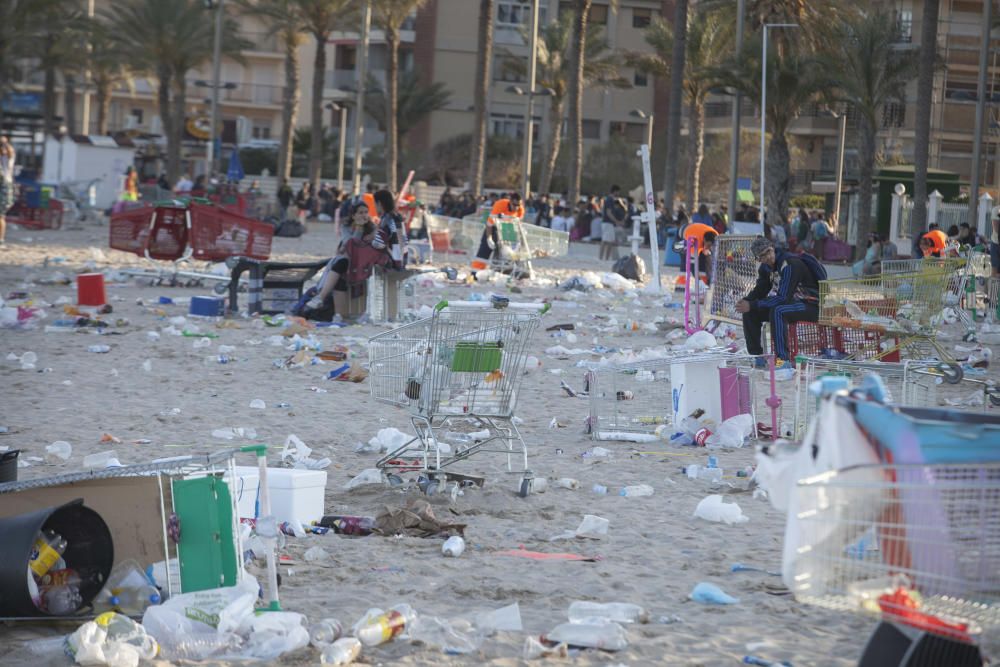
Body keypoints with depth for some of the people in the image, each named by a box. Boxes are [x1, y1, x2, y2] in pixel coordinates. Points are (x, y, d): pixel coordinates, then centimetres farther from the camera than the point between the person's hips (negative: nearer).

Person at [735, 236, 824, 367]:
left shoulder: (790, 264, -25)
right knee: (751, 313, -4)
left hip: (812, 306, -9)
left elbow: (783, 298, -31)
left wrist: (752, 305, -29)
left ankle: (783, 359, -34)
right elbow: (760, 291, 10)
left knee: (777, 311, -36)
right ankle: (756, 355, 5)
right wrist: (745, 301, -13)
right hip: (792, 302, 9)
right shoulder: (766, 268, 2)